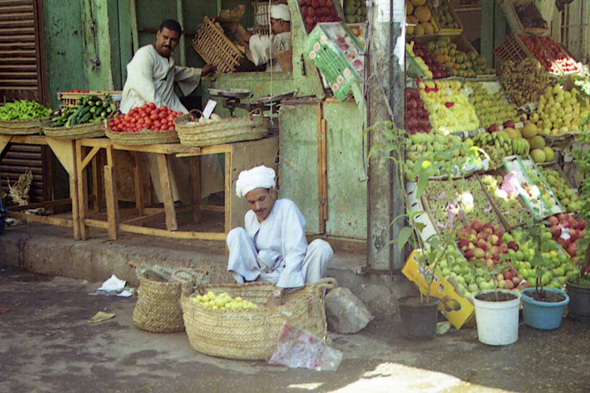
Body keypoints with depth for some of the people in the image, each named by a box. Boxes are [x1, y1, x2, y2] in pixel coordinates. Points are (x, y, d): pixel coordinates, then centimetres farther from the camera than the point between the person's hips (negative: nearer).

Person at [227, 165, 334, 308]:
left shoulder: (286, 207, -13)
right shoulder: (249, 217, 7)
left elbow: (296, 251, -25)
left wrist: (278, 292, -34)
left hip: (292, 275, -4)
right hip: (263, 277, 4)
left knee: (321, 247, -32)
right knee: (236, 233, -9)